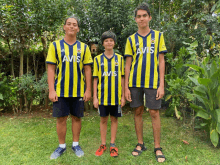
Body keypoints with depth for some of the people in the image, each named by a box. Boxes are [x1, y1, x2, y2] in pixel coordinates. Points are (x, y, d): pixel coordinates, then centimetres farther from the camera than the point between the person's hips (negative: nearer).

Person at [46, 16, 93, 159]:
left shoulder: (84, 47, 5)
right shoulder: (55, 45, 3)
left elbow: (87, 69, 3)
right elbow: (51, 68, 0)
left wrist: (88, 90, -2)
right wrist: (51, 90, -7)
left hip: (78, 90, 1)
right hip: (60, 90, 0)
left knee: (77, 117, 9)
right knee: (61, 118, 7)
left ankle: (76, 144, 27)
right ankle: (62, 146, 26)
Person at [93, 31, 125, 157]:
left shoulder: (120, 58, 5)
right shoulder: (98, 59, 4)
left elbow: (122, 78, 5)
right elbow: (95, 79, 3)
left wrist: (123, 96, 1)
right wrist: (95, 97, -1)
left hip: (116, 96, 0)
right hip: (103, 96, 0)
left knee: (114, 119, 9)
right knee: (103, 119, 9)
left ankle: (113, 145, 23)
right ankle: (103, 145, 24)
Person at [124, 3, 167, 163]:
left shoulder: (158, 35, 7)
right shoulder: (131, 39, 8)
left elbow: (161, 61, 3)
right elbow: (128, 64, 6)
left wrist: (161, 85, -5)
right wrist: (126, 87, 1)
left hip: (153, 82, -1)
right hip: (135, 82, 2)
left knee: (154, 113, 2)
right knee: (138, 112, 8)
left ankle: (158, 147, 17)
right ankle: (140, 144, 24)